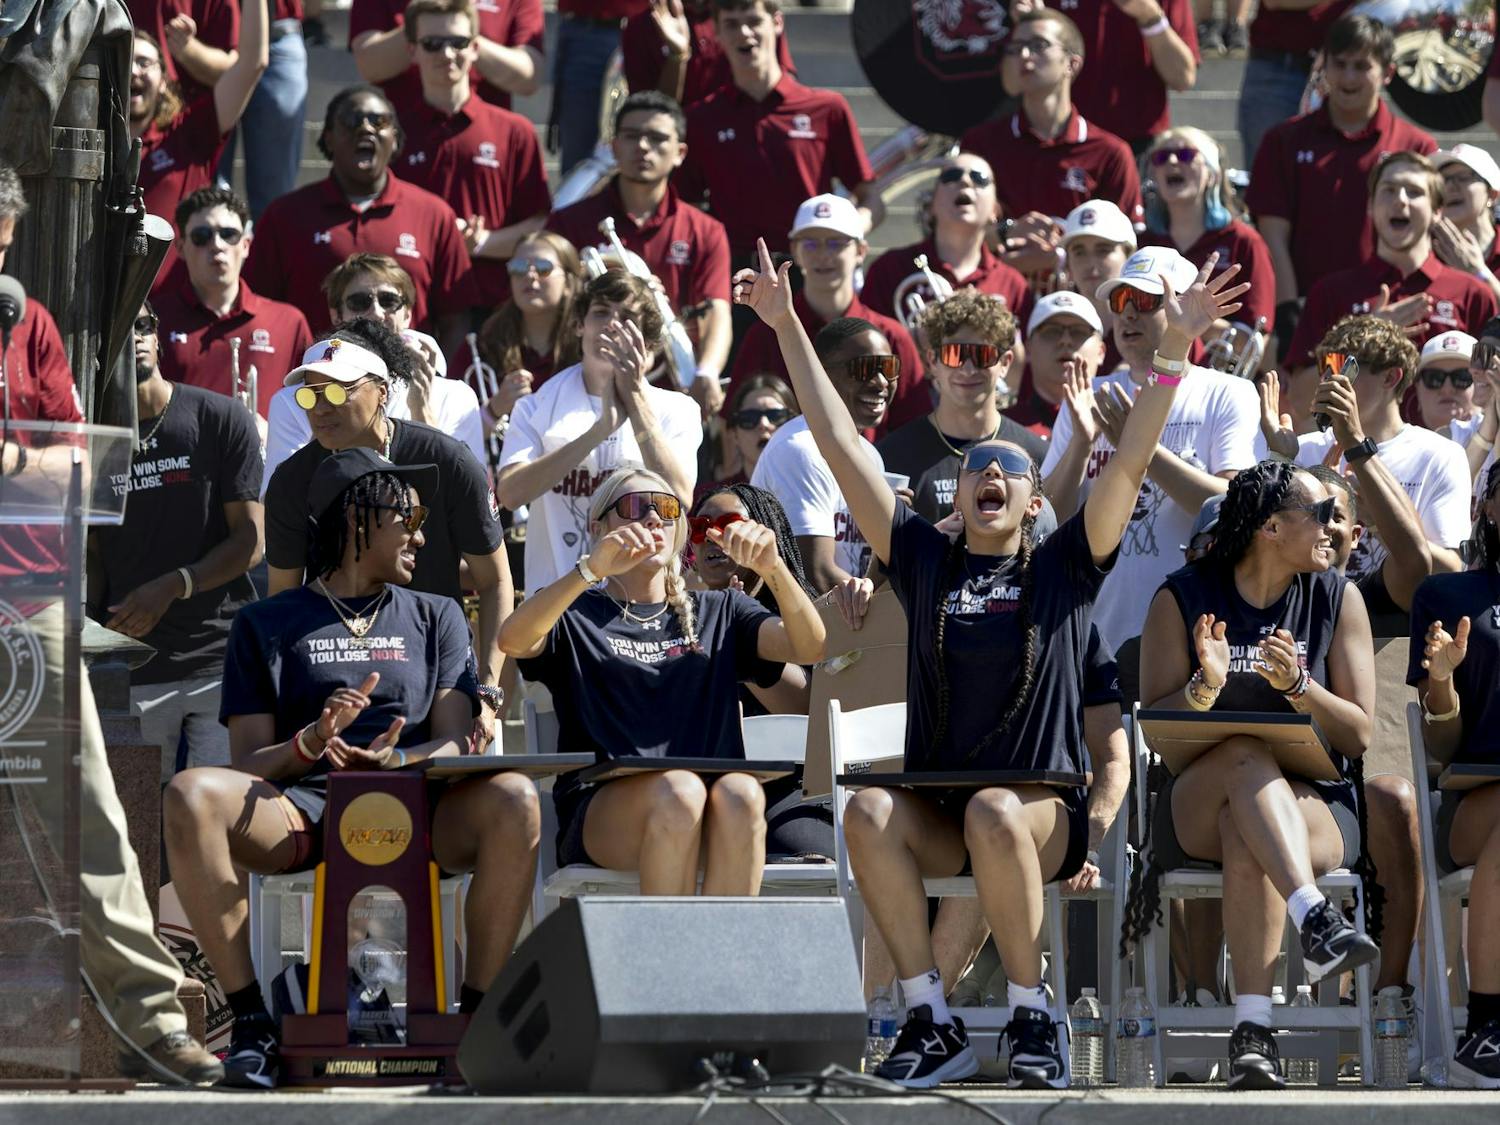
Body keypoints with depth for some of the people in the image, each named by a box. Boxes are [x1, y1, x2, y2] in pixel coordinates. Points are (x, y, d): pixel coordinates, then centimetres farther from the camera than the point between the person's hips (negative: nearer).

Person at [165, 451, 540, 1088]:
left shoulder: (437, 618, 24)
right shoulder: (267, 625, 17)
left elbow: (456, 743, 9)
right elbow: (247, 762, 5)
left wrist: (397, 758, -14)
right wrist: (311, 742, -17)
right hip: (298, 810, -1)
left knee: (515, 801, -32)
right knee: (190, 796, -33)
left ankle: (477, 1013, -24)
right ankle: (251, 1022, -29)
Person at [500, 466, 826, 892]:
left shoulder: (718, 613, 26)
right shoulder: (579, 614, 16)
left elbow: (809, 647, 9)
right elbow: (513, 640, -8)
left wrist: (772, 567, -10)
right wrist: (592, 569, -22)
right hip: (598, 806, -2)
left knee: (740, 792, -33)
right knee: (678, 790, -36)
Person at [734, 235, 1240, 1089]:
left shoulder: (1063, 569, 8)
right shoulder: (925, 561, 13)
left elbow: (1132, 462, -1)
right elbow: (840, 443, 12)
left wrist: (1175, 348, -10)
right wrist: (789, 330, 10)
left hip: (1045, 811, -2)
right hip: (937, 811, 2)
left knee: (994, 814, -36)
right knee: (870, 810, -31)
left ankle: (1033, 1014, -23)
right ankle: (933, 1025, -28)